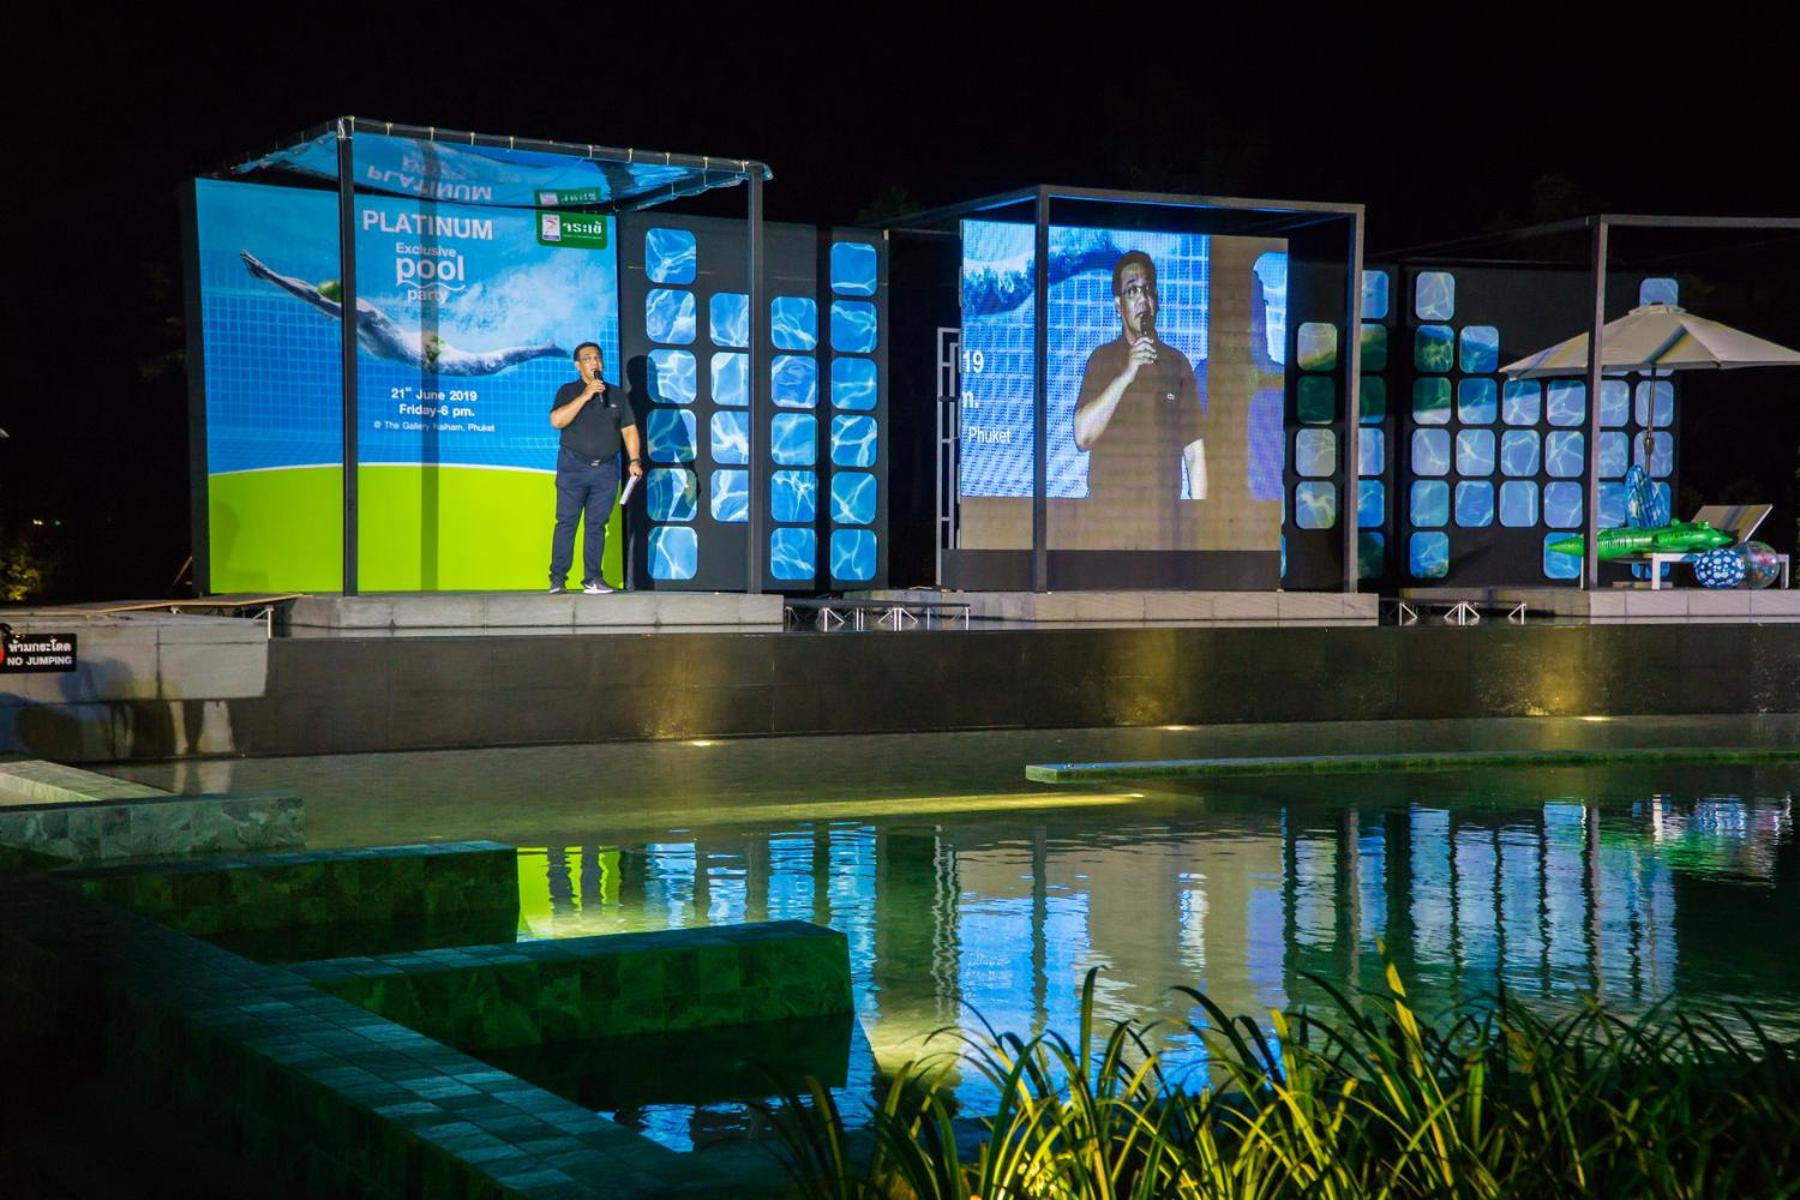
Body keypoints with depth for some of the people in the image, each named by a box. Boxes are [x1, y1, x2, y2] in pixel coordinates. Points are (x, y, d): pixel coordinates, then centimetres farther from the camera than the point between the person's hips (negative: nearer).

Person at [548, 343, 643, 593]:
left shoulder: (615, 395, 13)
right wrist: (585, 395, -15)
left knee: (597, 524, 3)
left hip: (605, 469, 3)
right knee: (567, 521, -5)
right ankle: (557, 578, -4)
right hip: (574, 467, -3)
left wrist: (635, 460, -1)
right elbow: (557, 420, -13)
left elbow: (629, 429, 12)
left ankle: (592, 578, 5)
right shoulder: (568, 391, 4)